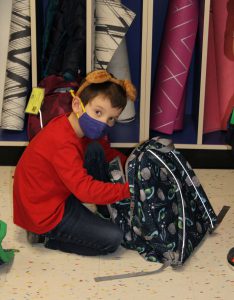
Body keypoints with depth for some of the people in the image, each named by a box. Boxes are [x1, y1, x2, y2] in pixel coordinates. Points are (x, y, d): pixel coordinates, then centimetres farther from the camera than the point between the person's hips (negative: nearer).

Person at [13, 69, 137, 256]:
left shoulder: (82, 128, -1)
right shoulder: (62, 144, -31)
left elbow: (108, 152, 13)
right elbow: (86, 190, -32)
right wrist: (129, 189, -27)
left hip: (59, 193, 10)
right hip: (43, 214, -9)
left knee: (96, 150, 2)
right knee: (113, 238, -13)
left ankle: (109, 209, 14)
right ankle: (49, 237, 0)